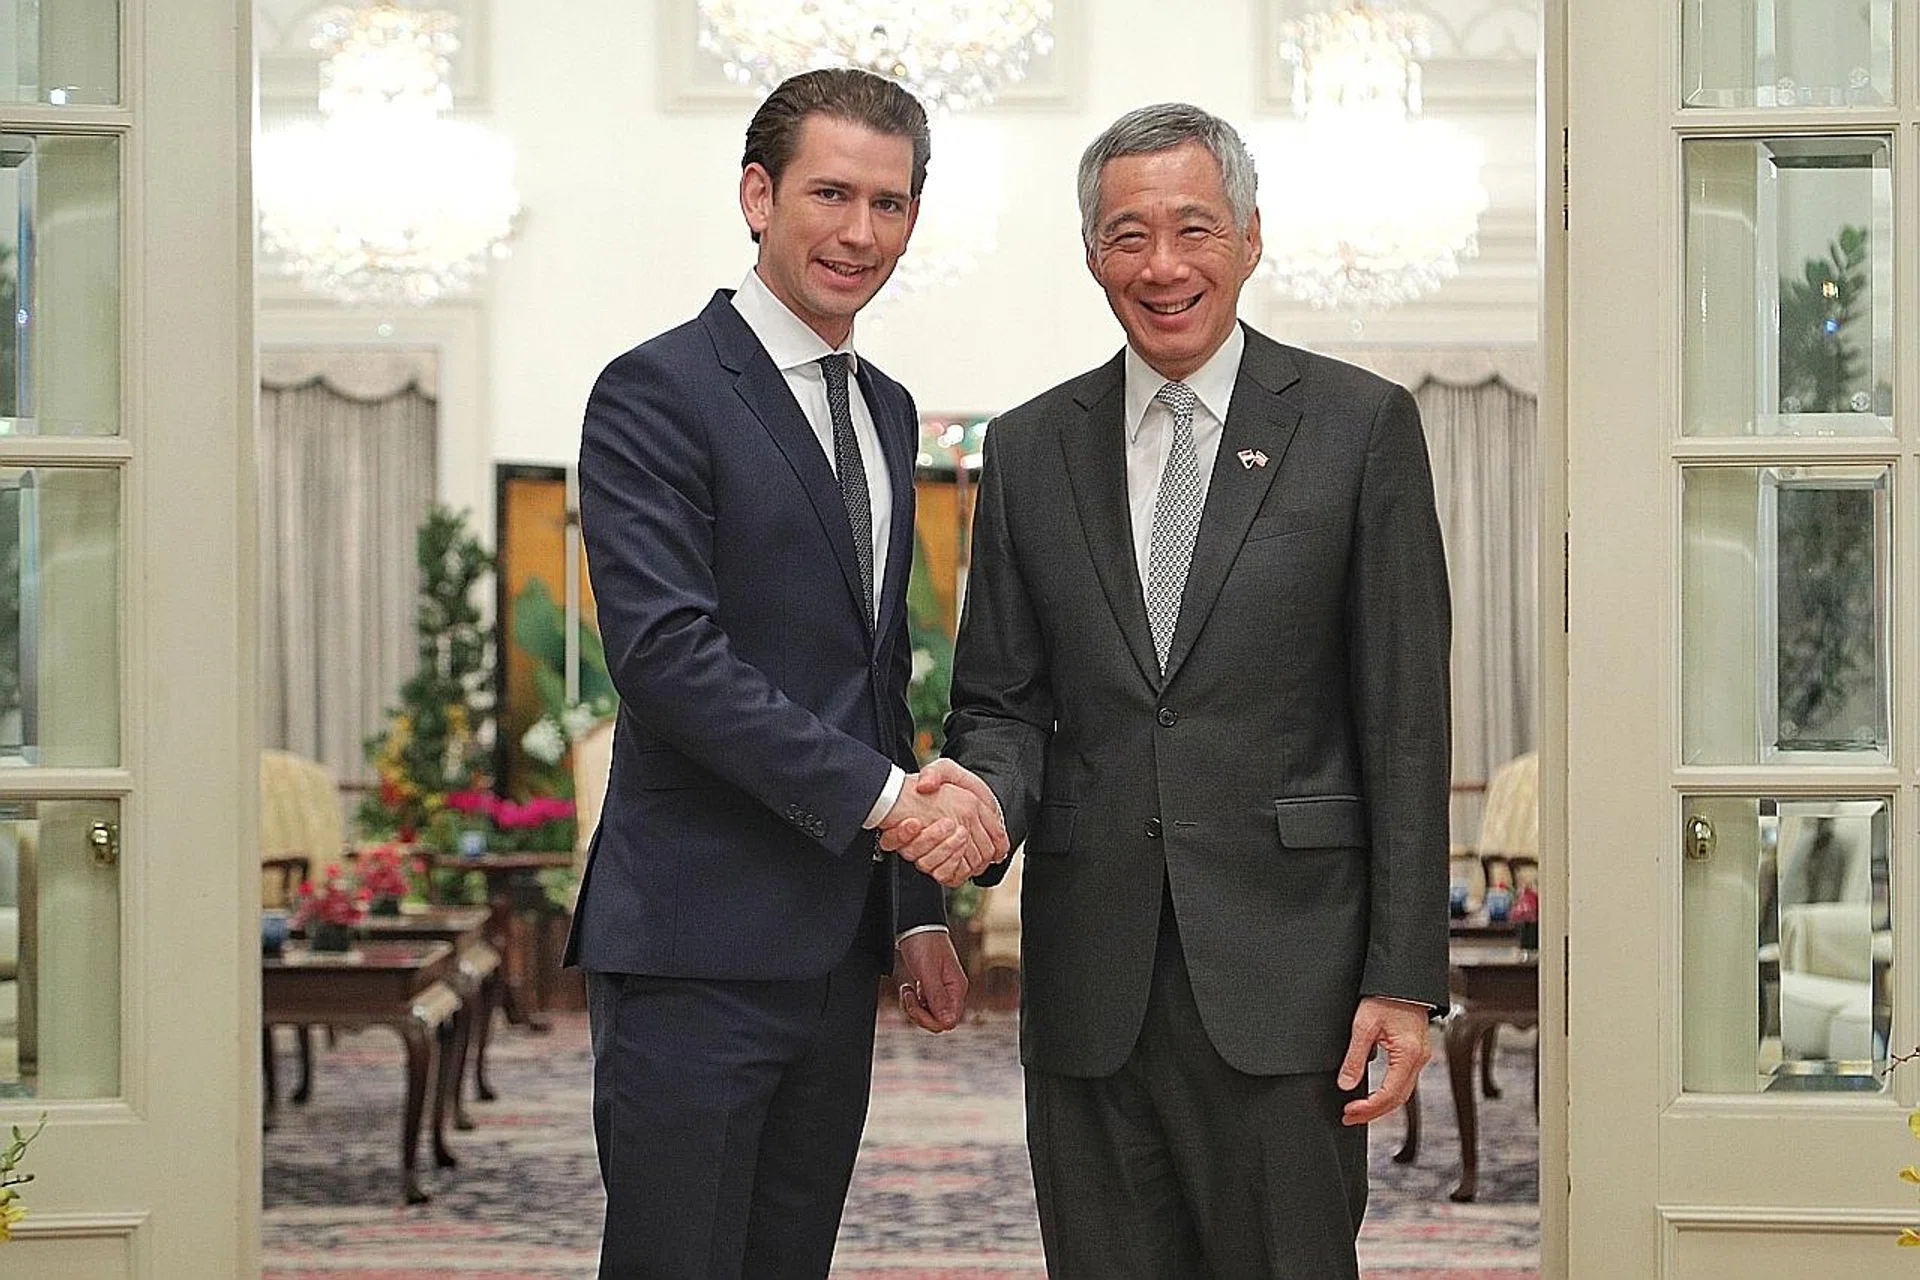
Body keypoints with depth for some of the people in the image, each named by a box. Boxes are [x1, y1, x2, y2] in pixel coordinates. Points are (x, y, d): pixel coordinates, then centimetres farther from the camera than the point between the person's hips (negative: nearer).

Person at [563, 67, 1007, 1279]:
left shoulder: (887, 411, 17)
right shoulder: (659, 393, -8)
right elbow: (668, 655, -19)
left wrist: (917, 906, 17)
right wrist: (883, 794, -20)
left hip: (837, 950, 8)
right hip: (698, 945, -7)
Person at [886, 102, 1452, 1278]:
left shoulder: (1360, 427, 1)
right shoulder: (1031, 449, 10)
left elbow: (1406, 723, -2)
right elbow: (1002, 701, 12)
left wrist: (1405, 979, -7)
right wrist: (987, 797, -12)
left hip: (1282, 970, -3)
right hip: (1090, 975, 3)